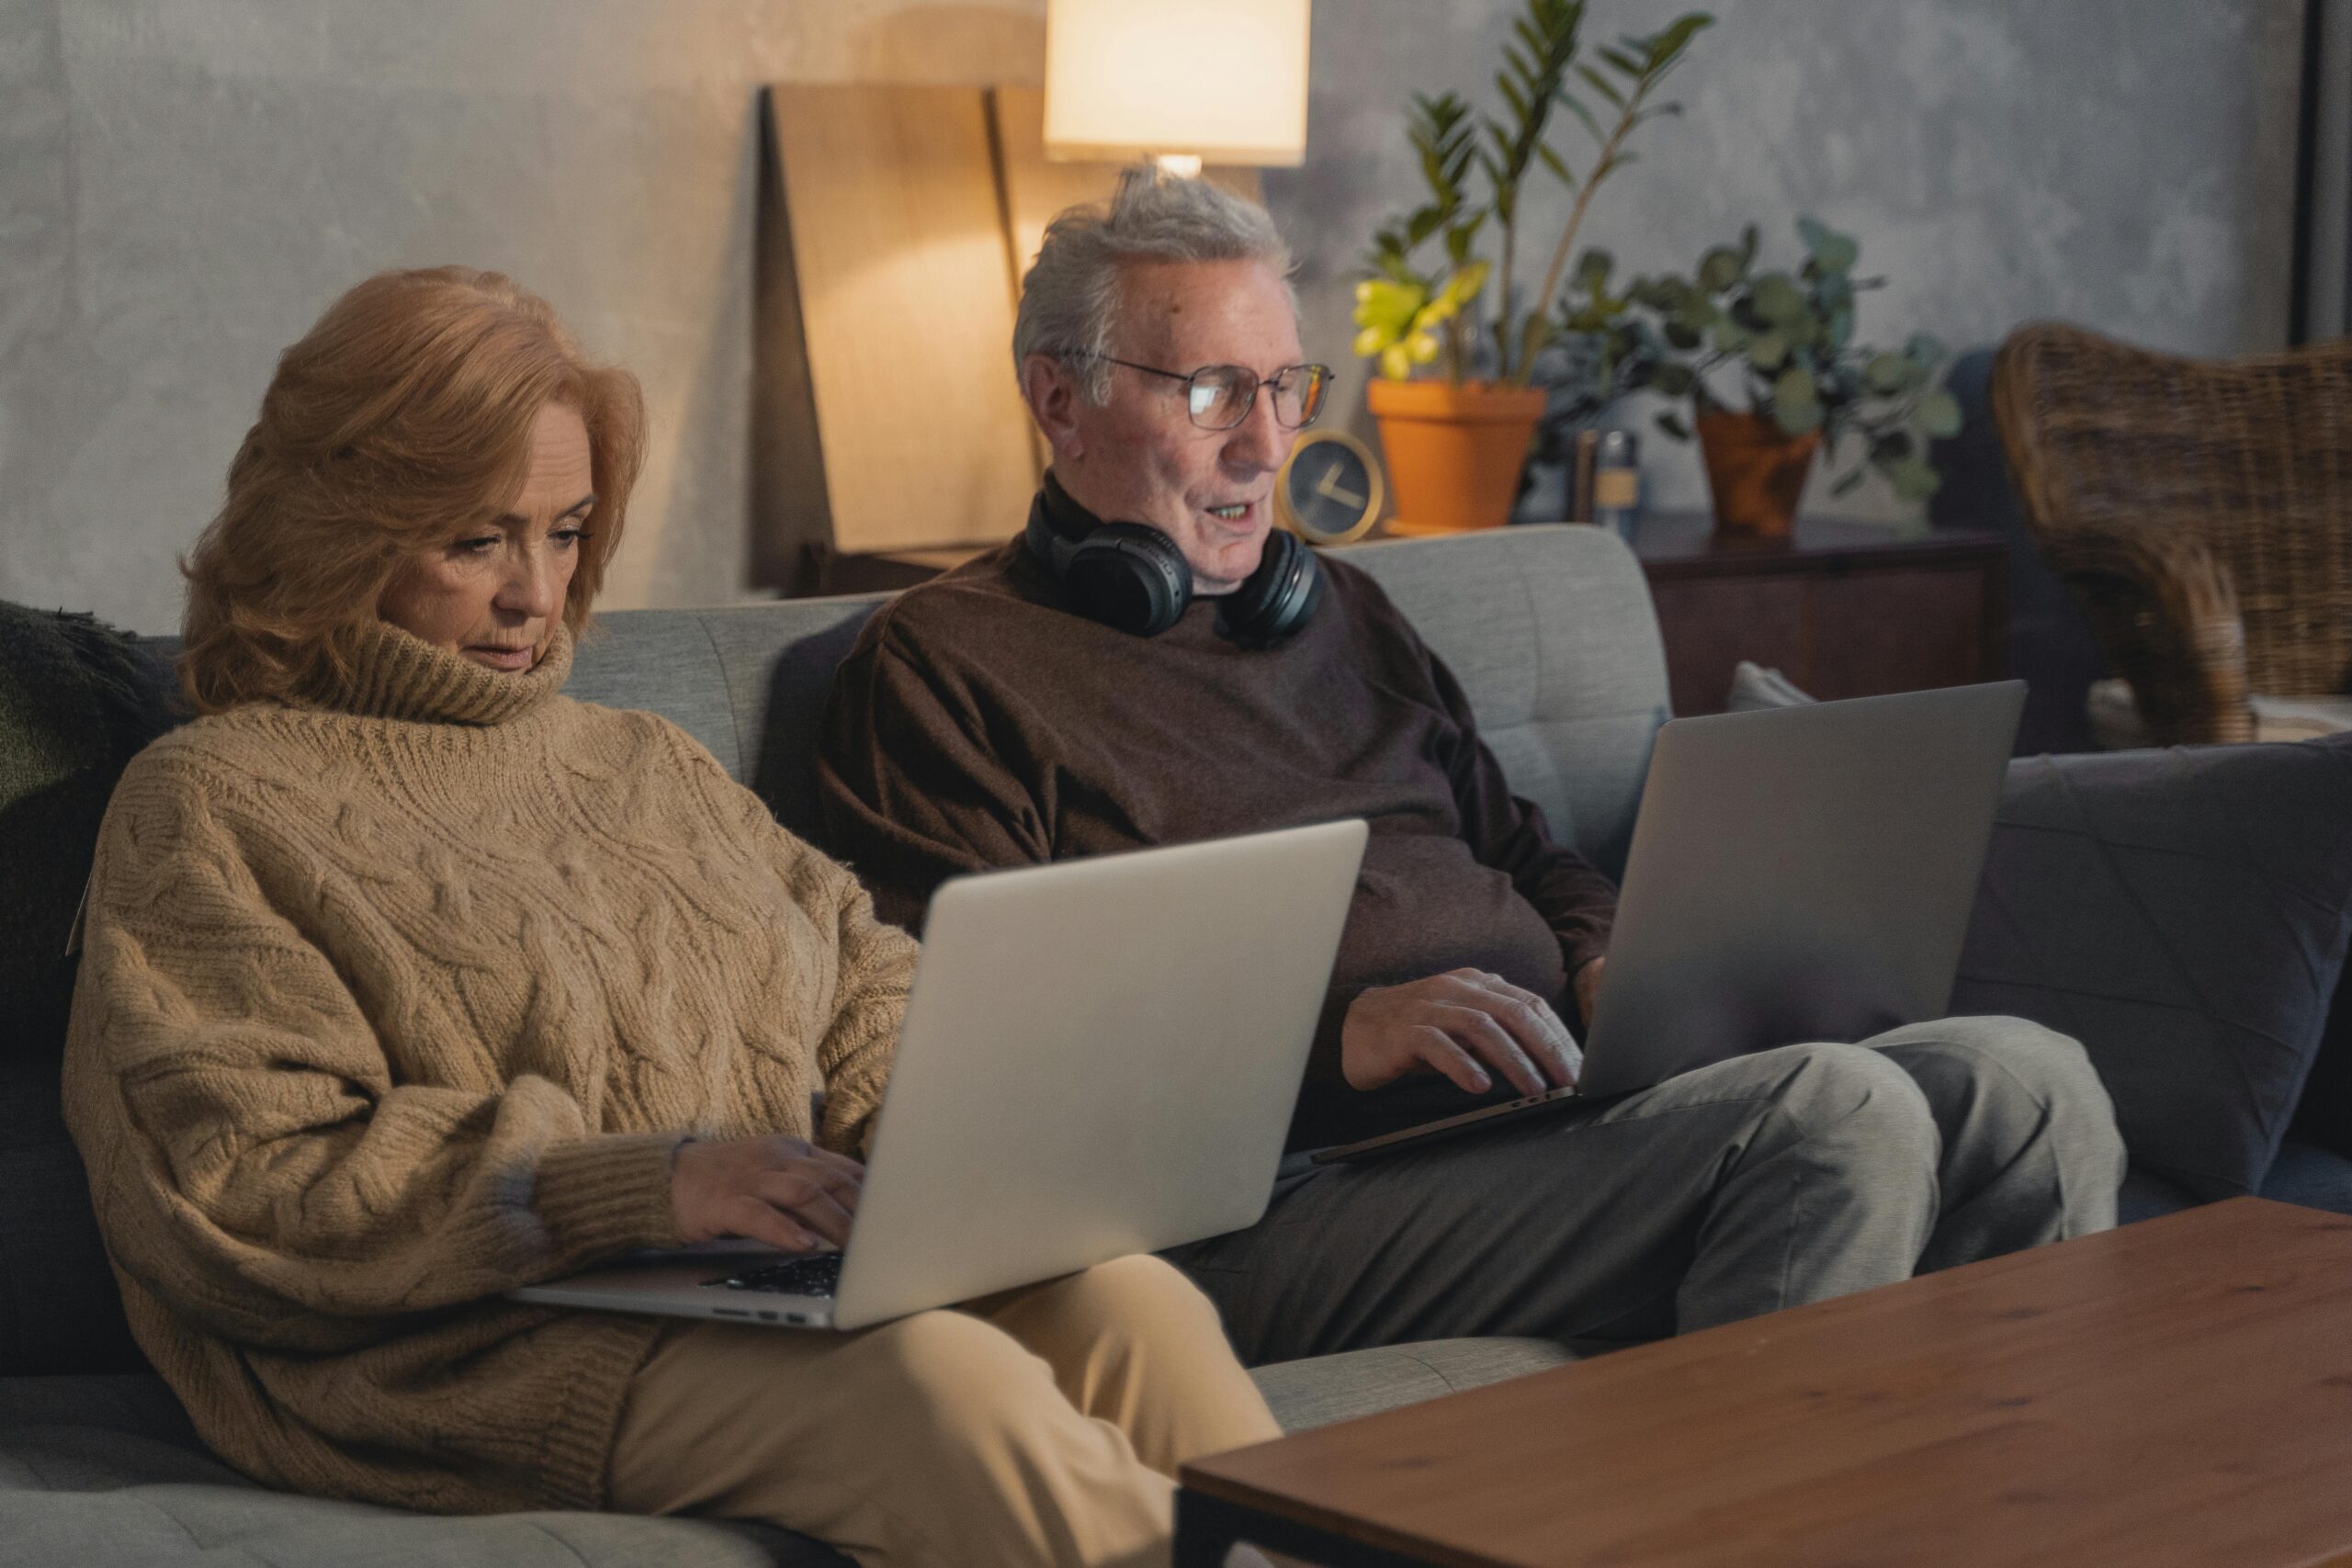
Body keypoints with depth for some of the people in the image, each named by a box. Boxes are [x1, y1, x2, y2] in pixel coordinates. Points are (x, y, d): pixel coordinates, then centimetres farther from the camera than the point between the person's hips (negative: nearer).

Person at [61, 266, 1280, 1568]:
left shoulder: (645, 764, 26)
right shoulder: (211, 809, 4)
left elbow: (866, 985, 26)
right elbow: (242, 1189, -8)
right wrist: (635, 1183, -18)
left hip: (786, 1280, 6)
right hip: (481, 1346, -6)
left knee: (1128, 1300, -25)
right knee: (937, 1381, -34)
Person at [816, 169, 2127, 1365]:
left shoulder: (1336, 609, 28)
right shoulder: (942, 664, 2)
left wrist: (1608, 965, 9)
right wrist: (1333, 1037, -18)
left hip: (1570, 1096, 8)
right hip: (1301, 1189, -8)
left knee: (2026, 1082, -11)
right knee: (1842, 1115, -28)